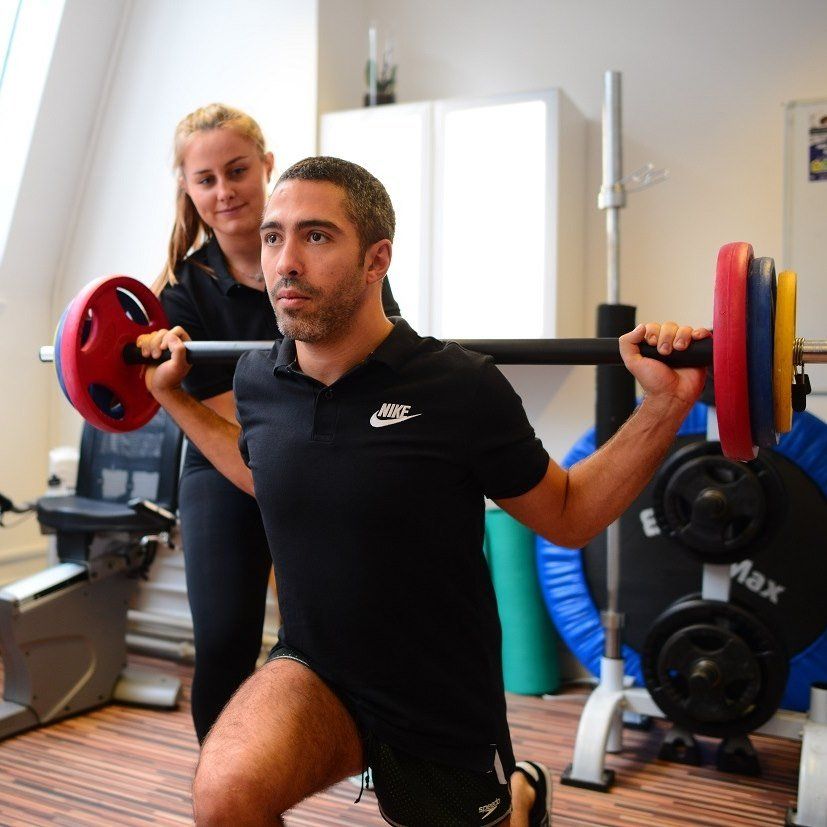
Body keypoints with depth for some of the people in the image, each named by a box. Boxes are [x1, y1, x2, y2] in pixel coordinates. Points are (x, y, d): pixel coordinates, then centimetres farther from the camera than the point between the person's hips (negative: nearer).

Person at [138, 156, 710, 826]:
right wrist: (174, 394, 11)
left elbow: (566, 516, -8)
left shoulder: (461, 388, -22)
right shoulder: (258, 380, -9)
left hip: (446, 702, -2)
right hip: (315, 671, 2)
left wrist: (667, 404, -20)